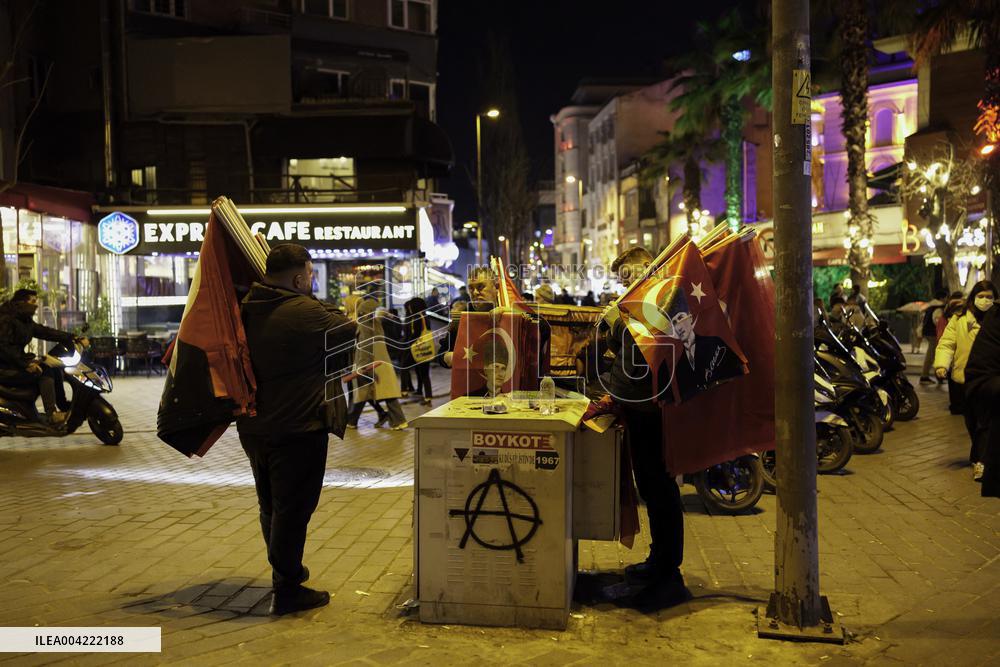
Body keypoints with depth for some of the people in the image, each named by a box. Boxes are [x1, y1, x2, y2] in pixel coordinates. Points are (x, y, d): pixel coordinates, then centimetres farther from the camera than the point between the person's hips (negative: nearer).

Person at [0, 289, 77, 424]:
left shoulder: (25, 321, 13)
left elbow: (45, 332, 9)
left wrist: (70, 337, -1)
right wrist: (25, 364, -27)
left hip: (18, 362, 10)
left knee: (55, 370, 4)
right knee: (45, 372, -22)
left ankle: (64, 407, 10)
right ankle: (52, 415, -28)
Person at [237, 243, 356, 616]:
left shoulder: (248, 309, 3)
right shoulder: (306, 312, -20)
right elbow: (351, 332, -8)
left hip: (253, 427, 8)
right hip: (297, 428, -8)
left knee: (271, 505, 22)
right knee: (292, 508, 1)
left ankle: (285, 568, 40)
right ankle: (286, 591, 7)